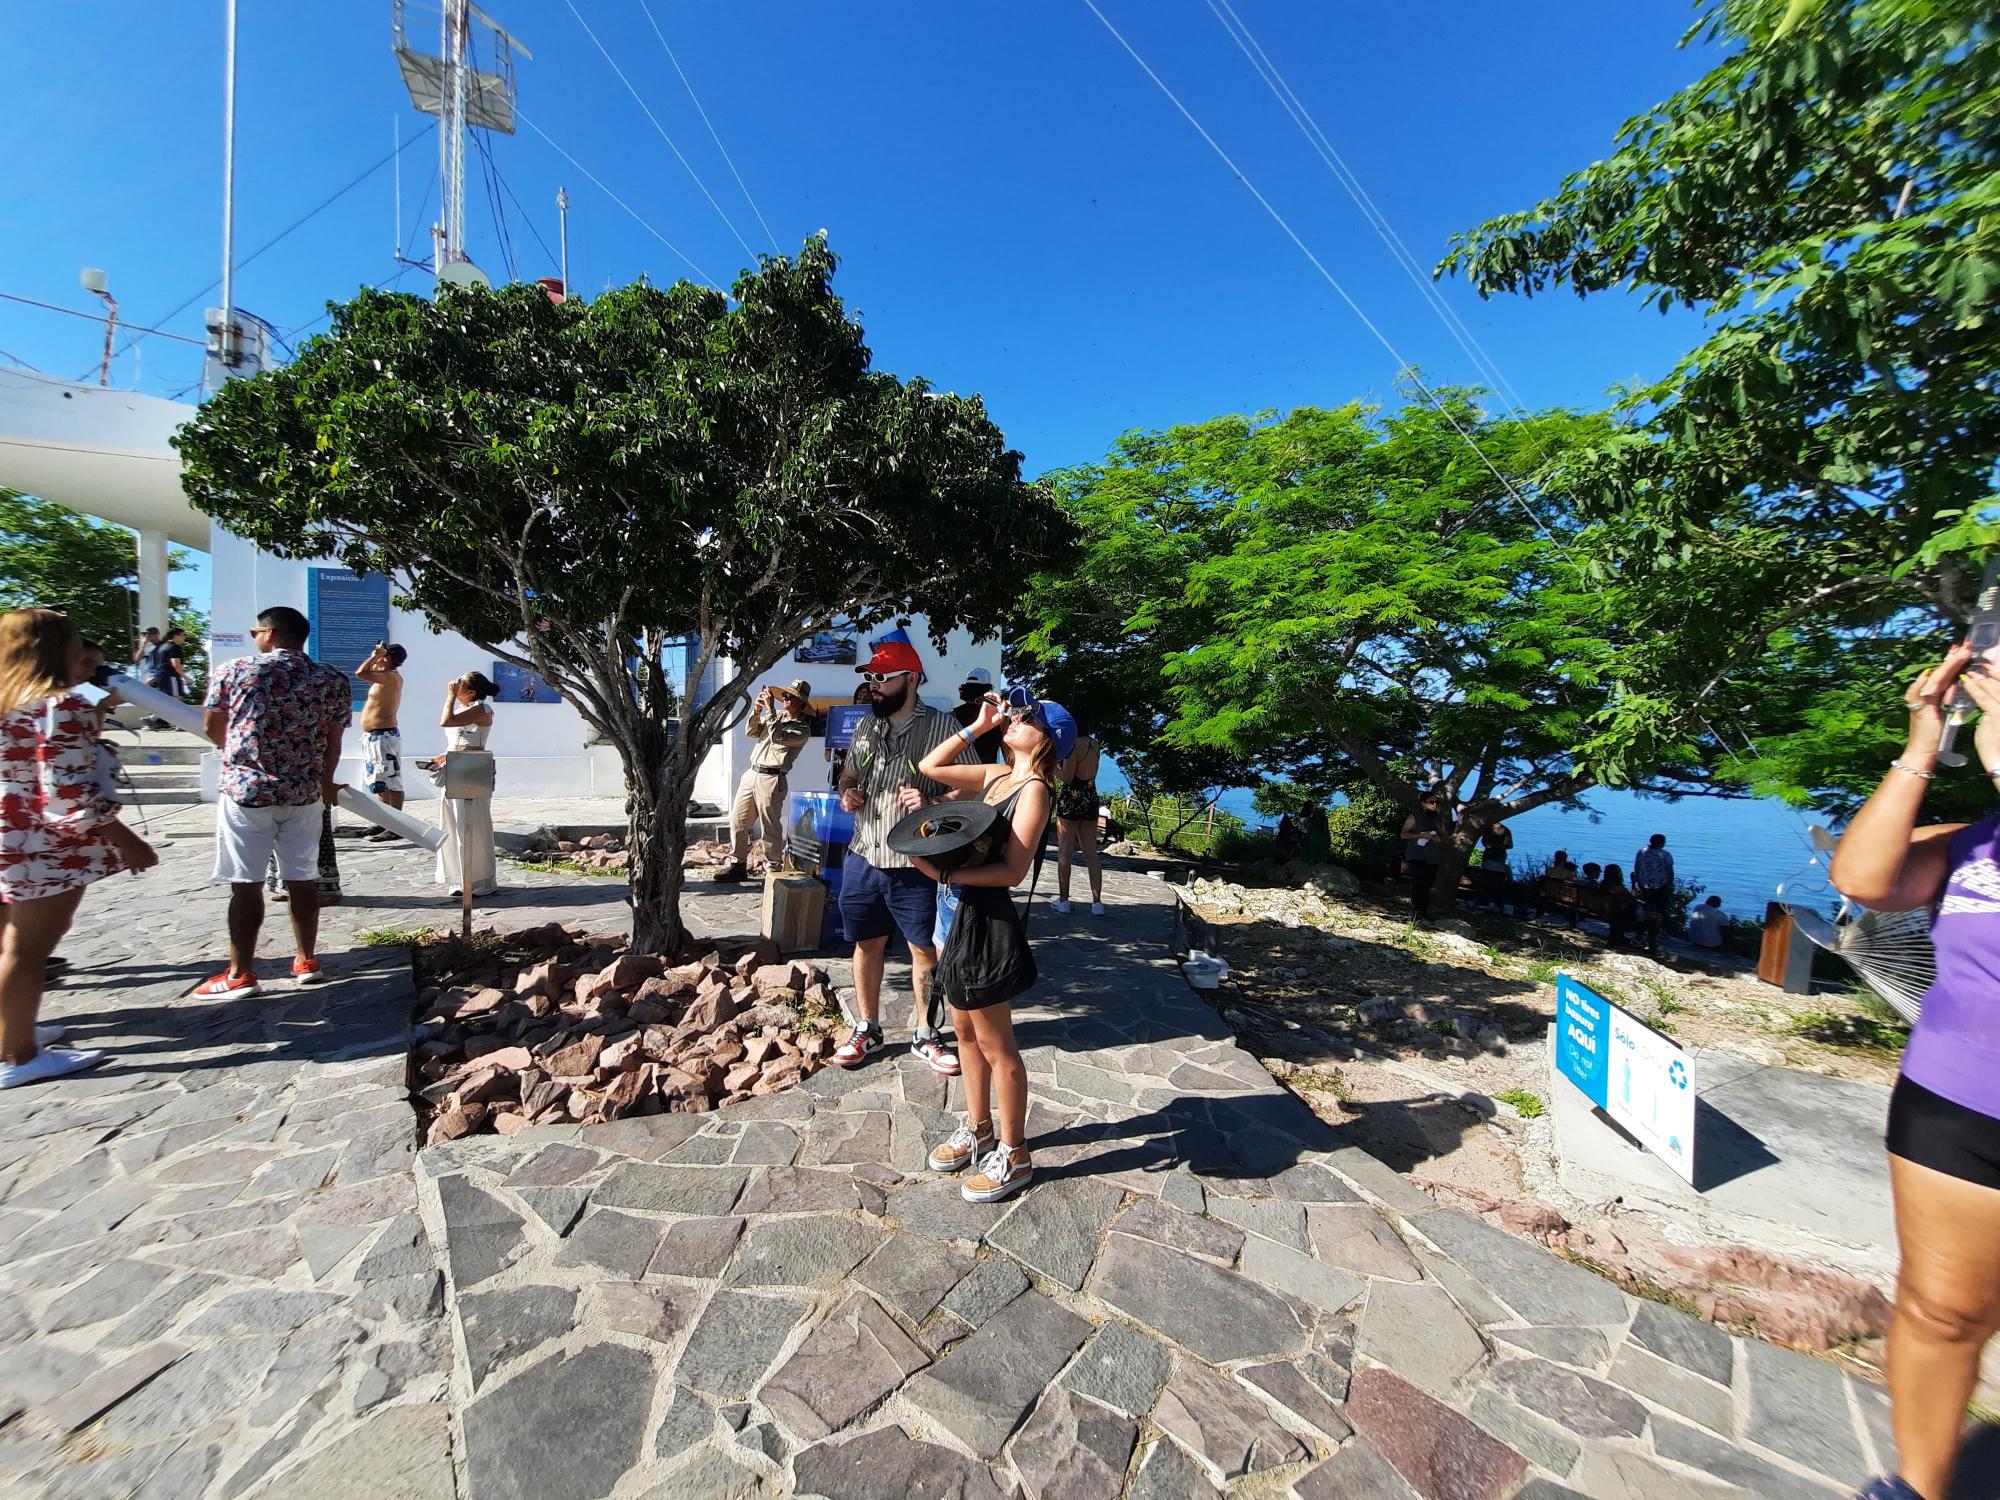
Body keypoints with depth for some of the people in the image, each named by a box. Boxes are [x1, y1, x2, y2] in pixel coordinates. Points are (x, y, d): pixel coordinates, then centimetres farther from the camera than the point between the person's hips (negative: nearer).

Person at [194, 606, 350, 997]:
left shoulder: (234, 671, -3)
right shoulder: (332, 681, 1)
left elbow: (212, 727, 9)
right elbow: (332, 743, 5)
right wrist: (325, 783, 22)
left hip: (245, 790, -2)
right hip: (305, 794, 3)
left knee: (245, 884, 3)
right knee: (301, 878, 11)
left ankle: (240, 975, 10)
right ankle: (306, 961, 20)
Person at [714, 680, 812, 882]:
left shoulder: (802, 729, -7)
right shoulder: (777, 715, 13)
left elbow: (777, 737, -22)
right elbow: (751, 732, 12)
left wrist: (770, 708, -19)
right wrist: (757, 710, -4)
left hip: (771, 779, -7)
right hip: (752, 773, 7)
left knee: (770, 828, -2)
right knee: (737, 820, 9)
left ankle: (773, 870, 10)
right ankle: (737, 864, 20)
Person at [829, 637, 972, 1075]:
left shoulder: (942, 726, -10)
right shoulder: (867, 726, 9)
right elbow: (848, 772, 23)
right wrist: (846, 791, 0)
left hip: (917, 866, -5)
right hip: (864, 858, 5)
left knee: (925, 951, 7)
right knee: (867, 944, 15)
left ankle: (926, 1036, 26)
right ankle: (867, 1030, 33)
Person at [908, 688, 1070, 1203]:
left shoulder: (1034, 790, -14)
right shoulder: (995, 775, 8)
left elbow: (1013, 870, -20)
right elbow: (930, 768, 16)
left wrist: (946, 874, -26)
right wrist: (979, 725, 9)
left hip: (985, 921, -8)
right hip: (956, 914, 8)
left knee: (996, 1044, 6)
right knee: (966, 1032, 20)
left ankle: (1013, 1155, 23)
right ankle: (978, 1130, 39)